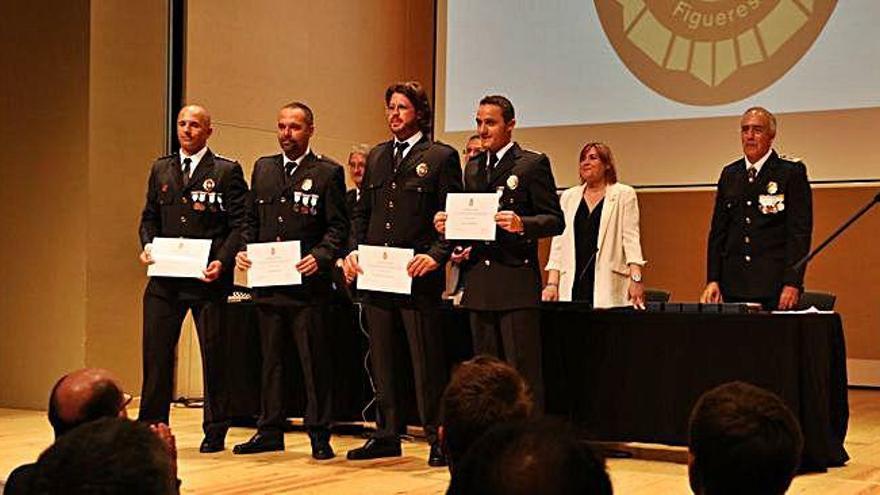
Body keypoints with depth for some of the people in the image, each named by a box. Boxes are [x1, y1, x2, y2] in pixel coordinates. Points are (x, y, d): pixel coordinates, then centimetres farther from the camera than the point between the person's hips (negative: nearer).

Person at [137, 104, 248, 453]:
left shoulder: (227, 172, 0)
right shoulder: (161, 169, 14)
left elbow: (240, 224, -4)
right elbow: (149, 216, 18)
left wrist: (222, 261, -17)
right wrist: (147, 245, -2)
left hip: (208, 278, -4)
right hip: (165, 278, 4)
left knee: (213, 354, 4)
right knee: (155, 352, 3)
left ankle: (215, 431, 15)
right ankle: (151, 426, 14)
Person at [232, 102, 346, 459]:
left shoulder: (328, 172, -1)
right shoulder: (263, 168, 14)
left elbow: (338, 226, -4)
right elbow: (252, 220, 18)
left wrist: (320, 257, -19)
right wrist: (244, 251, 2)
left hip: (308, 283, -5)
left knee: (314, 360, 0)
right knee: (271, 359, 12)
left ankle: (319, 434, 8)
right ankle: (270, 431, 21)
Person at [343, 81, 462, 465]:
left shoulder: (441, 157, -1)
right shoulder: (377, 156, 16)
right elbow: (362, 212, 18)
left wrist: (436, 256, -18)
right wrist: (353, 251, 4)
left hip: (418, 277, -6)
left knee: (426, 362, -1)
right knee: (381, 360, 11)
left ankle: (436, 438, 8)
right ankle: (387, 435, 21)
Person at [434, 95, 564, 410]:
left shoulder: (533, 164, -2)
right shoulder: (473, 167, 17)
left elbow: (555, 220, -6)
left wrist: (521, 224, -24)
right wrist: (450, 226, 2)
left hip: (516, 281, -6)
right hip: (479, 283, 7)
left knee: (522, 371, -5)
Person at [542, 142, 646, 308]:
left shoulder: (624, 194, 7)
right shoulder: (568, 197, 16)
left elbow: (631, 238, -2)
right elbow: (558, 243, 11)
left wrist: (636, 278, -13)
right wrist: (552, 283, 2)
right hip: (573, 286, 3)